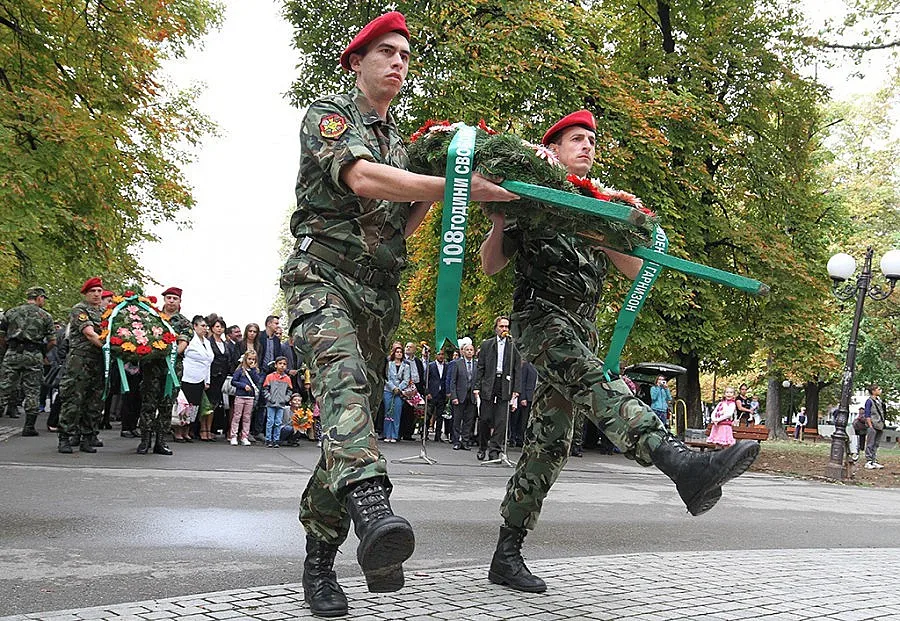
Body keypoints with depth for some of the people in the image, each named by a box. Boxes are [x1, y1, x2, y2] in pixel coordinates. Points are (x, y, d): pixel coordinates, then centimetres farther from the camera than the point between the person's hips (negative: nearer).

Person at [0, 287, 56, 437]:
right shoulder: (45, 316, 6)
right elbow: (52, 342, 1)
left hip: (12, 354, 2)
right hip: (34, 356, -2)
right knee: (32, 391, 4)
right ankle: (29, 427, 4)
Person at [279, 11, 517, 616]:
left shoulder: (400, 142, 24)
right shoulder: (329, 113, 2)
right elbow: (362, 177, -18)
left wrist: (436, 188, 5)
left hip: (378, 295, 7)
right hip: (323, 275, -7)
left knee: (357, 414, 3)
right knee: (344, 373, -34)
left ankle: (320, 560, 12)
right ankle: (372, 508, -57)